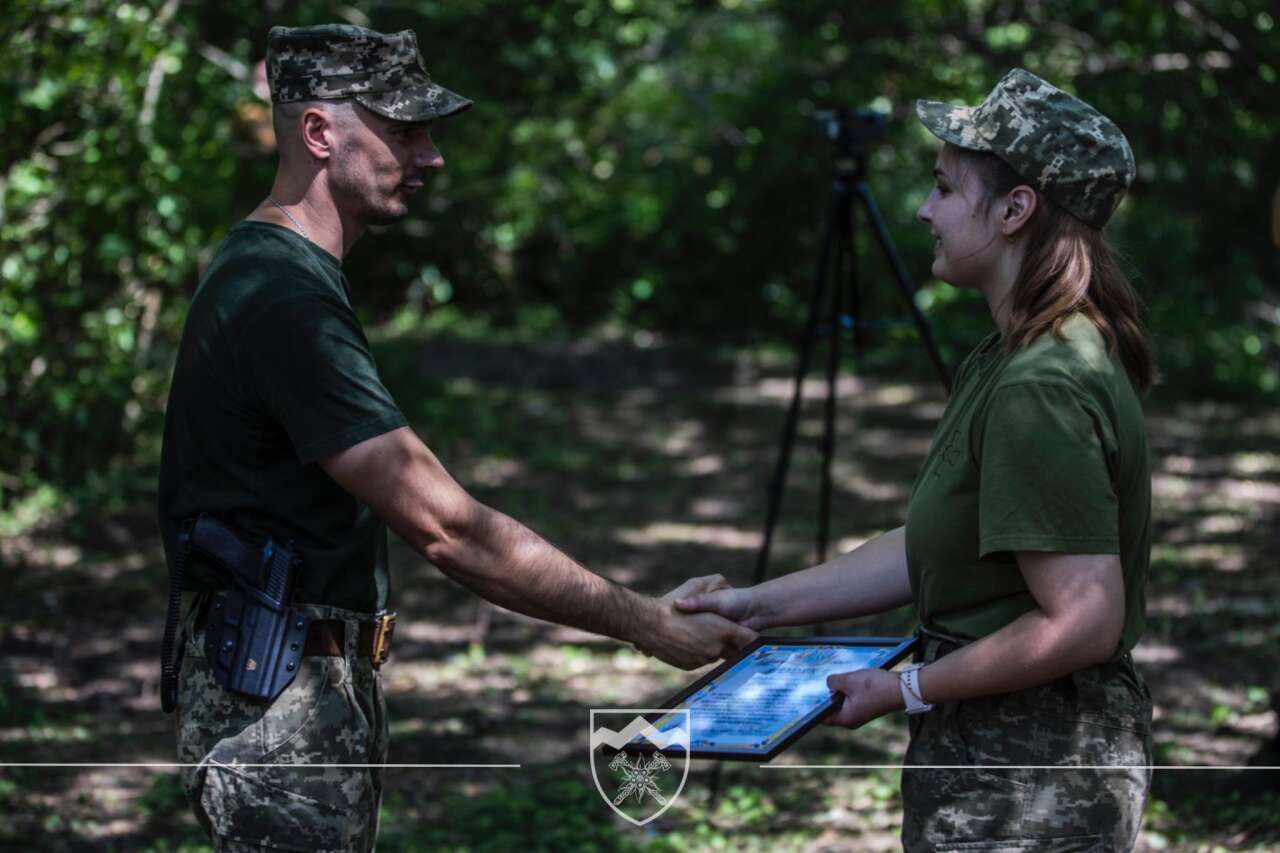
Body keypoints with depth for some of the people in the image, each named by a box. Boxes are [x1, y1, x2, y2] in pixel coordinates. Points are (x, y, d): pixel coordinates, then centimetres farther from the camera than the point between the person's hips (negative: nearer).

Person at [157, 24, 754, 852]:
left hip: (327, 684, 10)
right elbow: (450, 530, -25)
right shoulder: (287, 303, -22)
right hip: (280, 703, -10)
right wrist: (648, 623, -21)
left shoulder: (269, 272, 12)